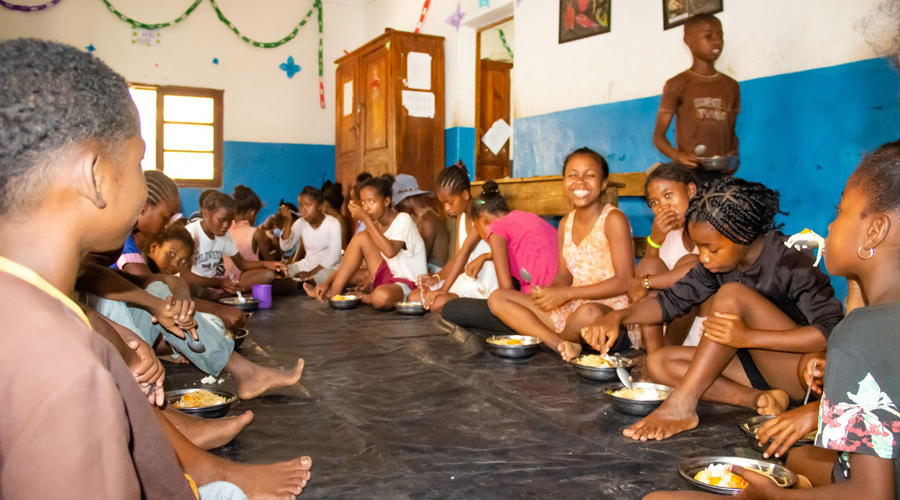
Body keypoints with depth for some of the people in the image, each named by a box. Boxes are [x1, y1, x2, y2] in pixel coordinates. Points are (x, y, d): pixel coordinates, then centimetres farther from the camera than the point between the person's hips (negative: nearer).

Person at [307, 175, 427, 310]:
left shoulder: (403, 220, -12)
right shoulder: (375, 225, 8)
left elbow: (390, 251, -31)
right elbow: (351, 262, 6)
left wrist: (366, 220, -25)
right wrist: (327, 282, -7)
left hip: (409, 284, -6)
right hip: (388, 278, 6)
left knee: (382, 297, -41)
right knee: (361, 237, -10)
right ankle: (333, 290, -6)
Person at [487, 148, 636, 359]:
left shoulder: (613, 219, -11)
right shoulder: (566, 223, 10)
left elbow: (625, 282, -16)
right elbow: (564, 275, 13)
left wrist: (567, 293, -19)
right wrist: (550, 292, -12)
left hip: (612, 312, -7)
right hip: (571, 309, 7)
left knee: (588, 312, -43)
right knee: (497, 298, -2)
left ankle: (562, 341, -6)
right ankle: (560, 345, -20)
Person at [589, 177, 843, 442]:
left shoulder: (791, 260, -18)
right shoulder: (718, 263, 1)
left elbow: (832, 331, -26)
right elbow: (671, 300, 5)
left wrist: (749, 337, -34)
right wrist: (619, 316, -13)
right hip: (761, 368, 7)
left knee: (732, 294, -27)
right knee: (659, 362, -8)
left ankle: (681, 405, -28)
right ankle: (757, 399, -23)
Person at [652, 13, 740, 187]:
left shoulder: (731, 86, 17)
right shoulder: (678, 85, 3)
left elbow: (731, 133, 22)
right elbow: (658, 136, -1)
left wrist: (734, 155, 0)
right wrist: (677, 155, -21)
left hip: (722, 173, 4)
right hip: (688, 173, -4)